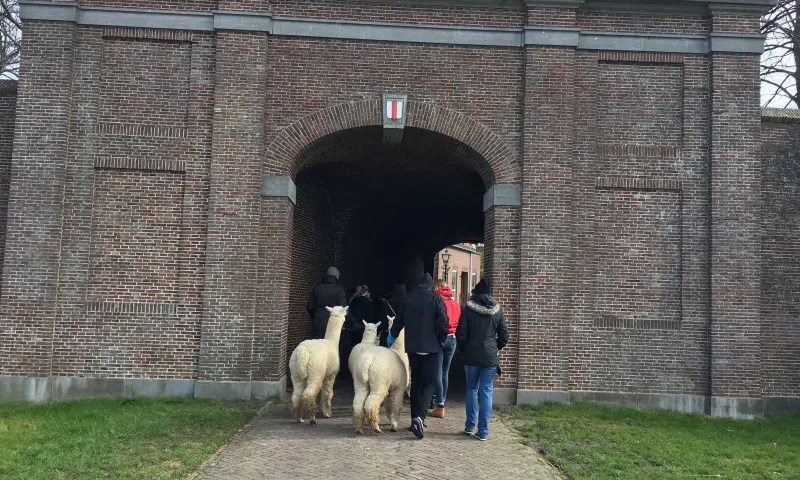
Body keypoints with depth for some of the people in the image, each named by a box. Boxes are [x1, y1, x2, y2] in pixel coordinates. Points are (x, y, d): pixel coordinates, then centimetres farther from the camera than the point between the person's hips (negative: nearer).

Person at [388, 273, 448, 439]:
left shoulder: (409, 299, 8)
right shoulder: (435, 299, -4)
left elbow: (399, 321, 18)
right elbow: (443, 322, -13)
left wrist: (392, 335, 36)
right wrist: (441, 340, 3)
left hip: (412, 347, 4)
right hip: (430, 347, -4)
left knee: (416, 383, 14)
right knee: (430, 382, 0)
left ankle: (415, 419, 15)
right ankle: (420, 416, -20)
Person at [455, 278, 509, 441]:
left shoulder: (468, 310, -5)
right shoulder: (497, 311, 1)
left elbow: (461, 334, -6)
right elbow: (504, 336, 3)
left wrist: (463, 351, 10)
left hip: (471, 356, -1)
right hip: (490, 357, 1)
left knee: (471, 388, 15)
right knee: (486, 392, 3)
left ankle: (470, 426, 17)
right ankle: (483, 431, 2)